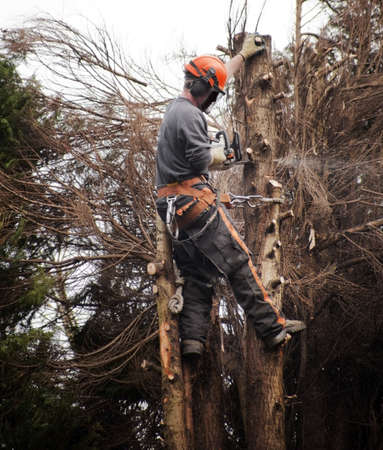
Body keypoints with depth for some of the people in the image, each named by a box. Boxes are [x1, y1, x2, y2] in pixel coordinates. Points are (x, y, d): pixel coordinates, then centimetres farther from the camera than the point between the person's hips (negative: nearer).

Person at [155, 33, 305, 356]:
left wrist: (243, 56, 40)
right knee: (238, 263, -9)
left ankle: (192, 339, -1)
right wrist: (217, 154, 3)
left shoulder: (177, 108, 20)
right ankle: (273, 329, -10)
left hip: (173, 207, 10)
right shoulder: (189, 115, -12)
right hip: (194, 197, -10)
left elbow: (214, 77, 33)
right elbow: (200, 160, -20)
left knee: (198, 274, 9)